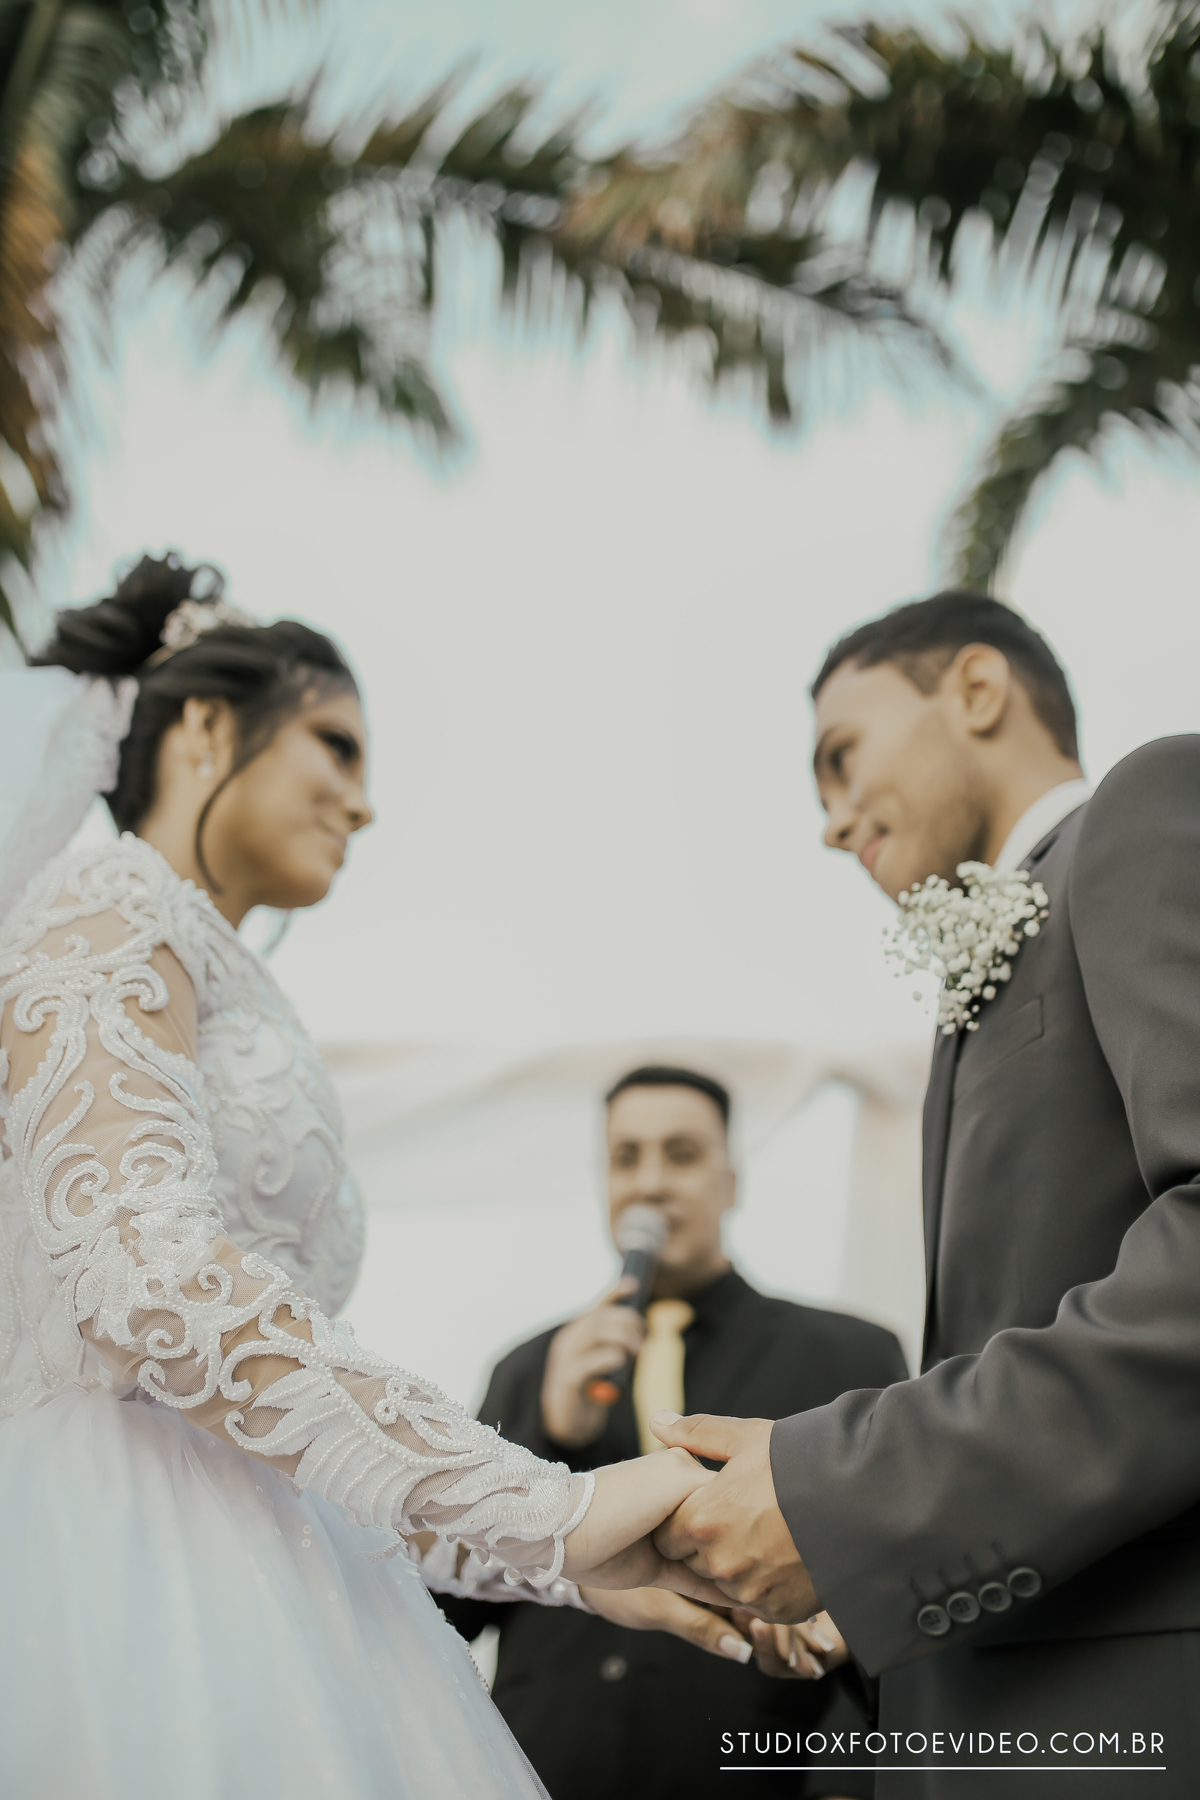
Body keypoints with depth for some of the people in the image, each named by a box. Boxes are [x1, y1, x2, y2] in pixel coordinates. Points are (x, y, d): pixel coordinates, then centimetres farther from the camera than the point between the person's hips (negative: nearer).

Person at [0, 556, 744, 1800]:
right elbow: (149, 1278, -19)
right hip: (116, 1579, -8)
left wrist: (568, 1553, 11)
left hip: (223, 1583, 9)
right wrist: (538, 1513, -20)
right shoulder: (106, 912, -1)